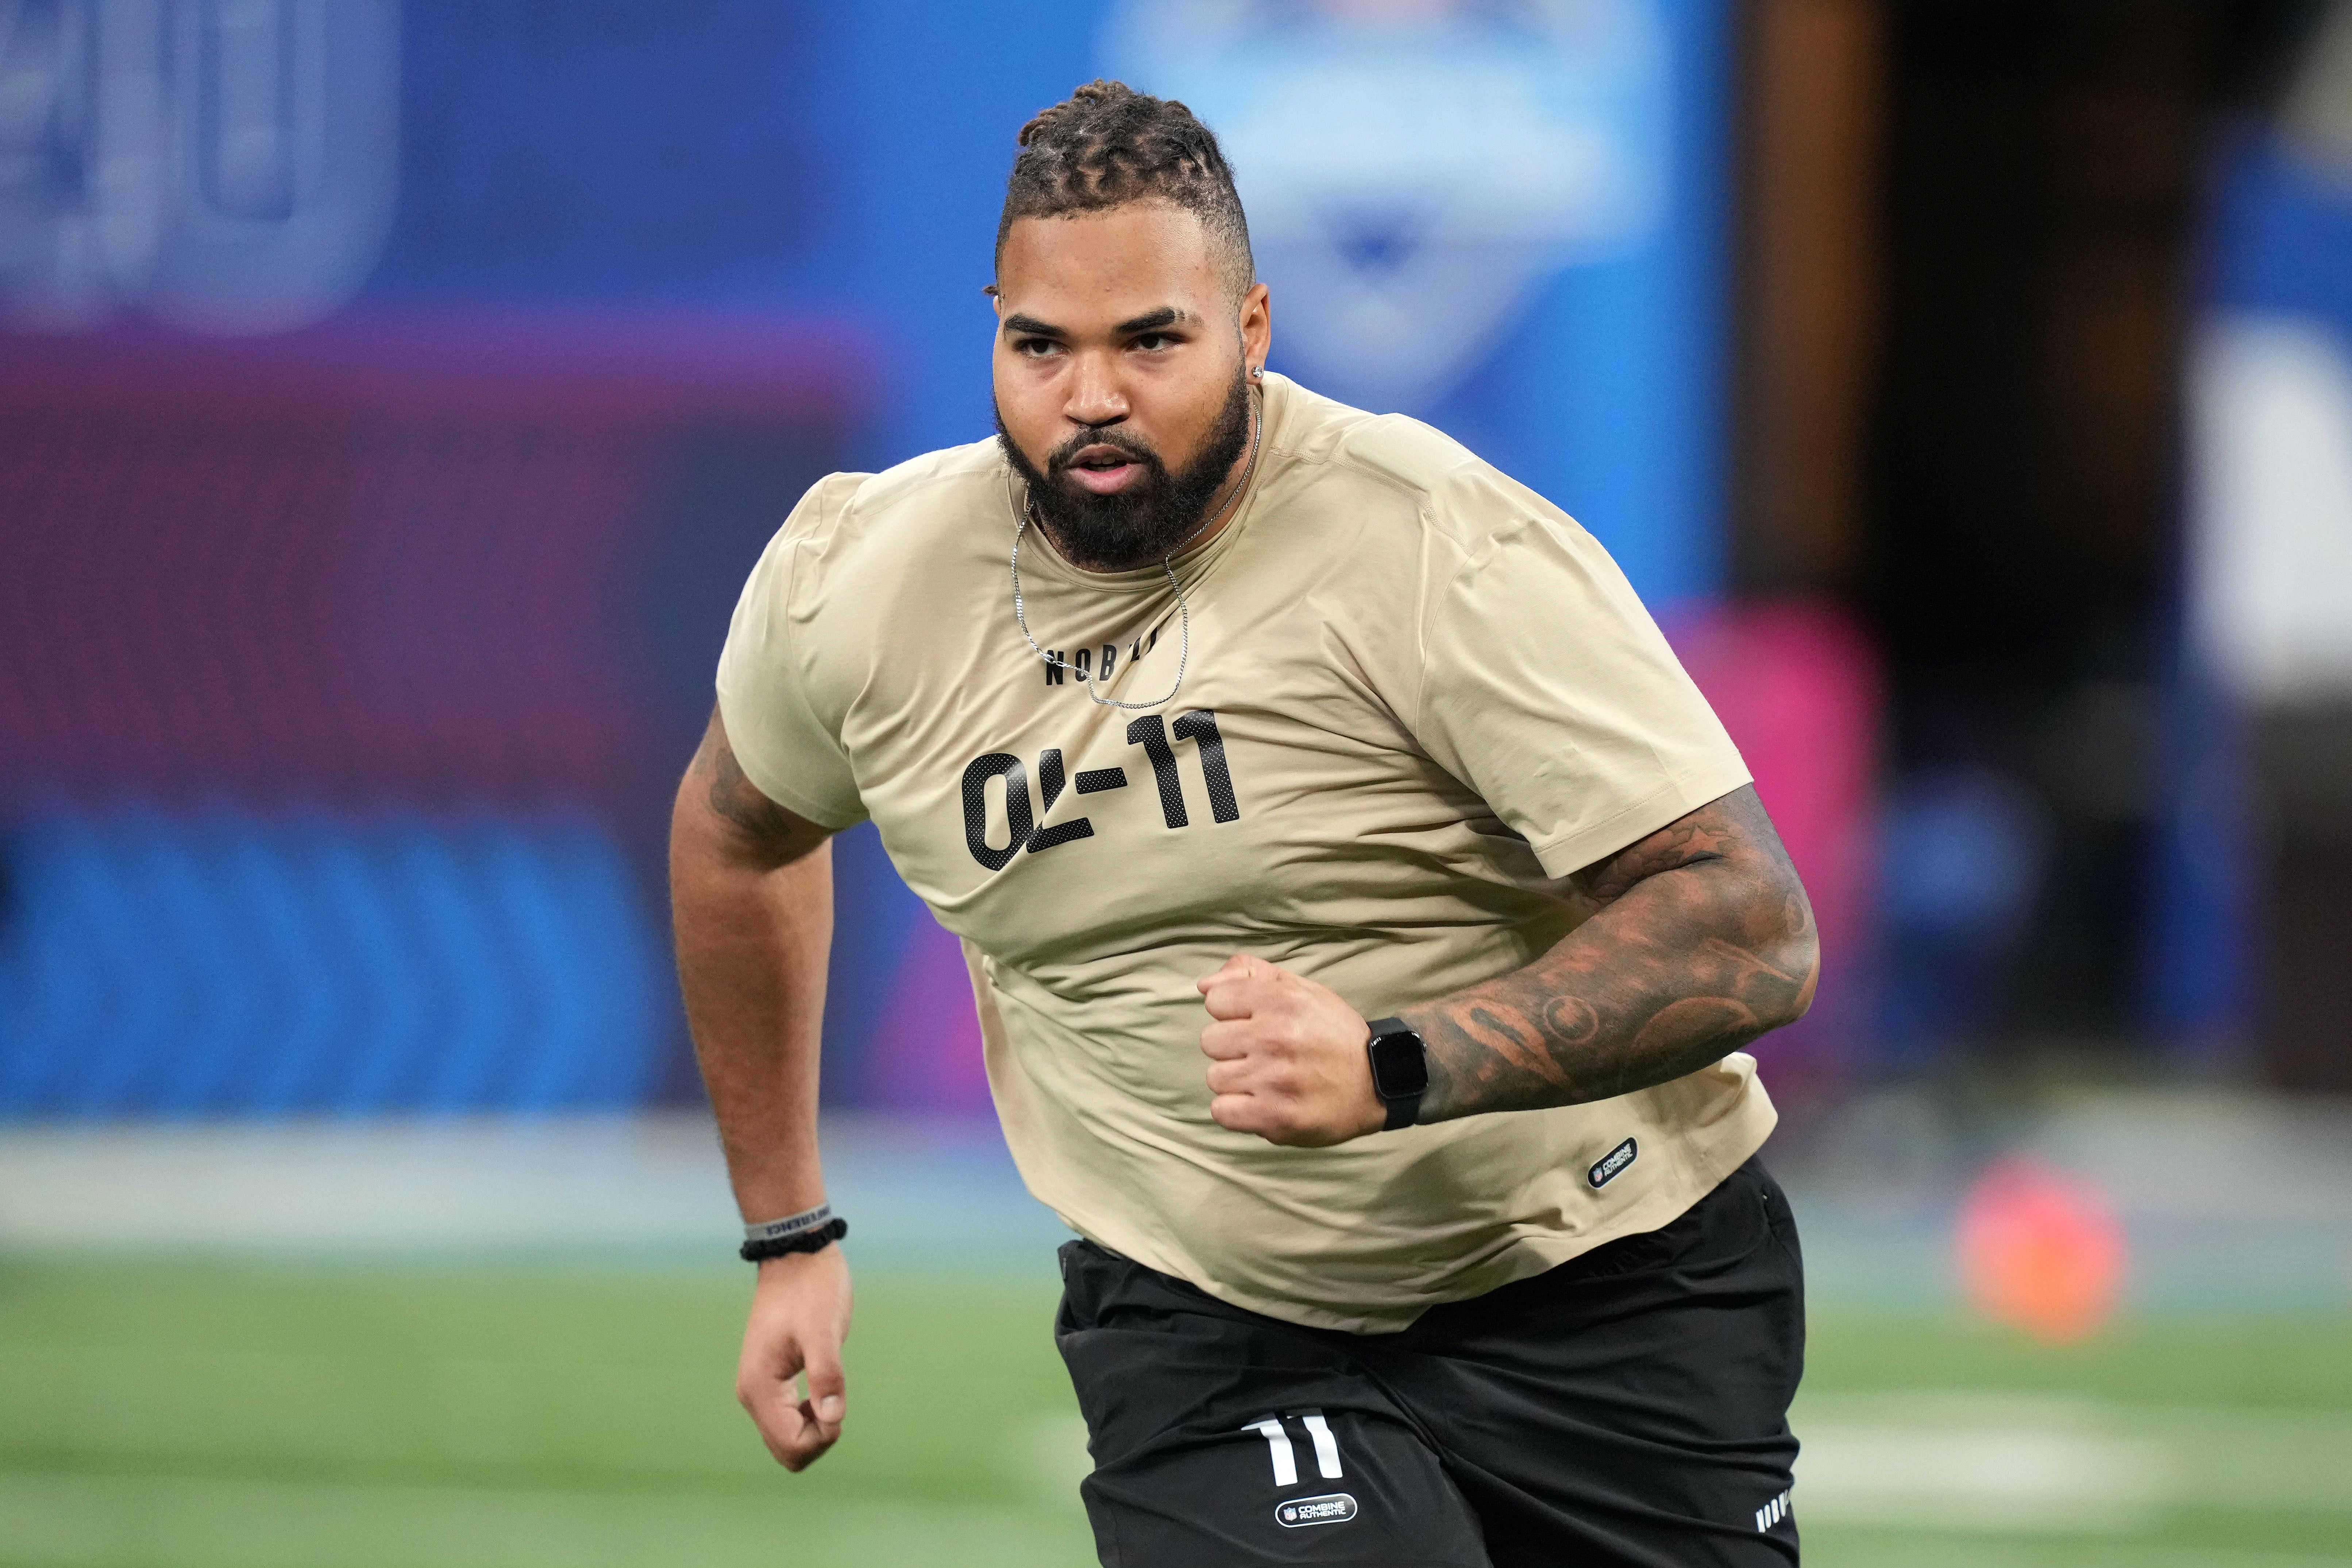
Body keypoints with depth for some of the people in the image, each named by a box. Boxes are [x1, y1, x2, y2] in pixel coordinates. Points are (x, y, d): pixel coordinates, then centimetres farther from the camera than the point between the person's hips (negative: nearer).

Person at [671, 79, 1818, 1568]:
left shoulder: (1445, 549, -20)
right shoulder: (850, 582, -5)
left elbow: (1755, 930, -23)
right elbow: (738, 834, 19)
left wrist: (1395, 1068, -36)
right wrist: (790, 1241, 21)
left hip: (1609, 1289, -1)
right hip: (1199, 1323, 1)